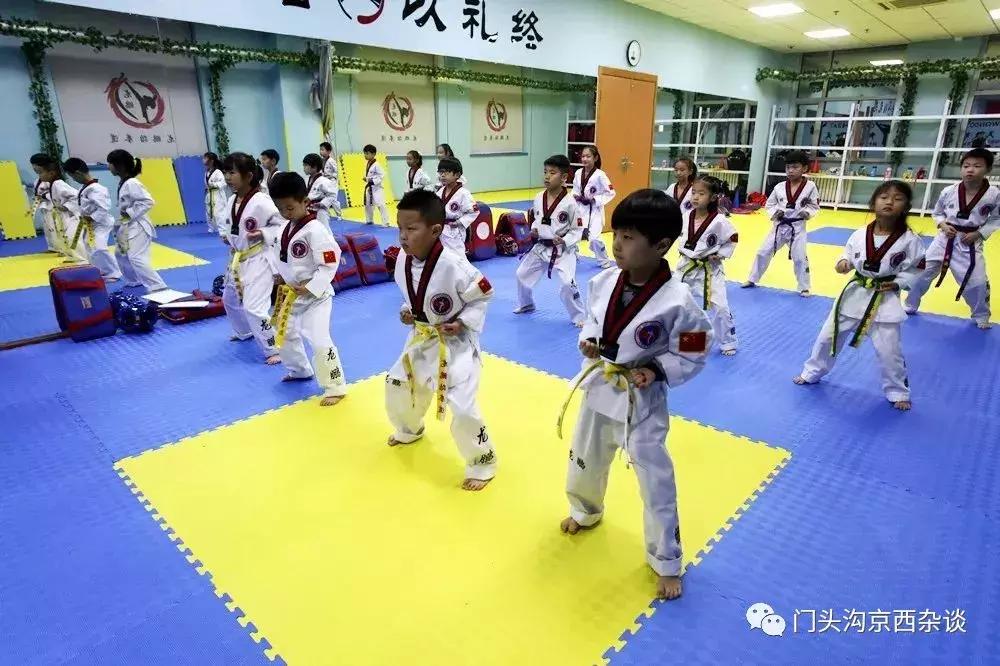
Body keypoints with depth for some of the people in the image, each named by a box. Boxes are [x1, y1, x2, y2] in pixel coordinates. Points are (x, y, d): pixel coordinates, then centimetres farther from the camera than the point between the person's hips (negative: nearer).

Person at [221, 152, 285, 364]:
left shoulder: (261, 202, -22)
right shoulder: (232, 201, 3)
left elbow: (284, 225, -18)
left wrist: (263, 234, -28)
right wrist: (226, 236, 3)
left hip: (258, 260, -9)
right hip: (238, 259, 9)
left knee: (254, 307, -15)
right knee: (230, 299, 26)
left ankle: (275, 349, 1)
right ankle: (244, 332, 51)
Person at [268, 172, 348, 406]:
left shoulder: (315, 230, -22)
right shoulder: (287, 227, 5)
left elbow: (329, 265, -24)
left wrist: (309, 288, -24)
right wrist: (281, 276, 3)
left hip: (315, 295, -9)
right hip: (291, 293, 9)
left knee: (319, 340, -14)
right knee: (284, 333, 22)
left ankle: (335, 387, -1)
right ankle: (300, 370, 45)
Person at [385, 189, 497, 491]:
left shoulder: (453, 266, -29)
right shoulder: (403, 259, -8)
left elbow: (483, 295, -13)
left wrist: (463, 323, -22)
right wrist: (406, 312, -4)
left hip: (455, 343, -7)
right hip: (420, 339, 8)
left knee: (461, 408, -13)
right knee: (397, 385, 23)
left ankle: (482, 464, 14)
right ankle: (410, 430, 56)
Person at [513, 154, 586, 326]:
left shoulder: (569, 202, -17)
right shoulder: (539, 198, -2)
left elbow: (578, 229, -10)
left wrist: (565, 241, -23)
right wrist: (534, 230, -4)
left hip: (562, 250, -6)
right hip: (541, 247, 6)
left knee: (568, 284, -16)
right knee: (522, 274, 15)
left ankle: (578, 317, 6)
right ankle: (526, 304, 42)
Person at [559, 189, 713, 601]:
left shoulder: (677, 302, -25)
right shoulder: (604, 281, -9)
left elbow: (692, 357, -13)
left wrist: (657, 372, -26)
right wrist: (588, 340, -10)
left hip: (641, 399, -5)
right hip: (598, 386, 6)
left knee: (655, 482, 8)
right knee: (585, 459, 26)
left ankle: (666, 562, 32)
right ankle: (586, 510, 59)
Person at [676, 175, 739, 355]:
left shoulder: (719, 221, -18)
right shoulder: (686, 216, -5)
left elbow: (733, 239, -5)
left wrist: (720, 254, -12)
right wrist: (681, 248, 4)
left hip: (709, 270, -4)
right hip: (686, 266, 4)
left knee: (719, 307, -3)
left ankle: (728, 343, 18)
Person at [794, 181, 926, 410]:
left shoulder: (910, 240, -13)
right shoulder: (859, 235, -7)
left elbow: (917, 269, -3)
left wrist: (897, 283, -15)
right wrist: (843, 262, -13)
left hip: (885, 301, -2)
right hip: (854, 294, 3)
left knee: (889, 351, 3)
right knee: (828, 337, 11)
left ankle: (898, 392, 26)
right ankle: (812, 372, 33)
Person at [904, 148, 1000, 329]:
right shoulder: (949, 191, -10)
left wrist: (978, 234, -11)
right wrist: (943, 225, -11)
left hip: (970, 244, -1)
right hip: (945, 239, 1)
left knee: (977, 282, 1)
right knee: (922, 272, 2)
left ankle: (981, 316, 28)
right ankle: (910, 306, 25)